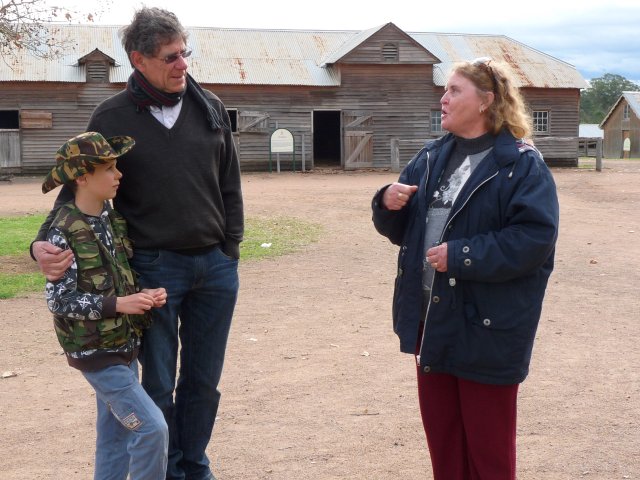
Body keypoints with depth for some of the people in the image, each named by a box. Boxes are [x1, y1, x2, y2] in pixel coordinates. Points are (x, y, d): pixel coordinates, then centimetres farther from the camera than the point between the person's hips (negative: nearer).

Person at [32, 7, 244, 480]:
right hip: (154, 269, -3)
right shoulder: (113, 118, -5)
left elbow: (230, 186, 10)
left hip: (215, 267, 3)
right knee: (159, 385, 7)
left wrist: (231, 251, 5)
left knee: (204, 381, 13)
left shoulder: (210, 108, 4)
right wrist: (47, 244, -16)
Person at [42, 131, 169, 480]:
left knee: (115, 436, 15)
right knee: (152, 427, -10)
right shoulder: (64, 232, -17)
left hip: (124, 346, 7)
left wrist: (145, 295, -4)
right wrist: (117, 304, -24)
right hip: (96, 353, -7)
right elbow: (58, 300, -18)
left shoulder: (113, 219, 6)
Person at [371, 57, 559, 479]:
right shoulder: (431, 158, 10)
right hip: (431, 321, 7)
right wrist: (389, 204, -8)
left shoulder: (522, 165, -11)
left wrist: (462, 256, -24)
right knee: (442, 440, 17)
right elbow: (401, 229, 15)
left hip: (486, 328, -6)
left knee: (487, 446, 7)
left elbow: (536, 238, -21)